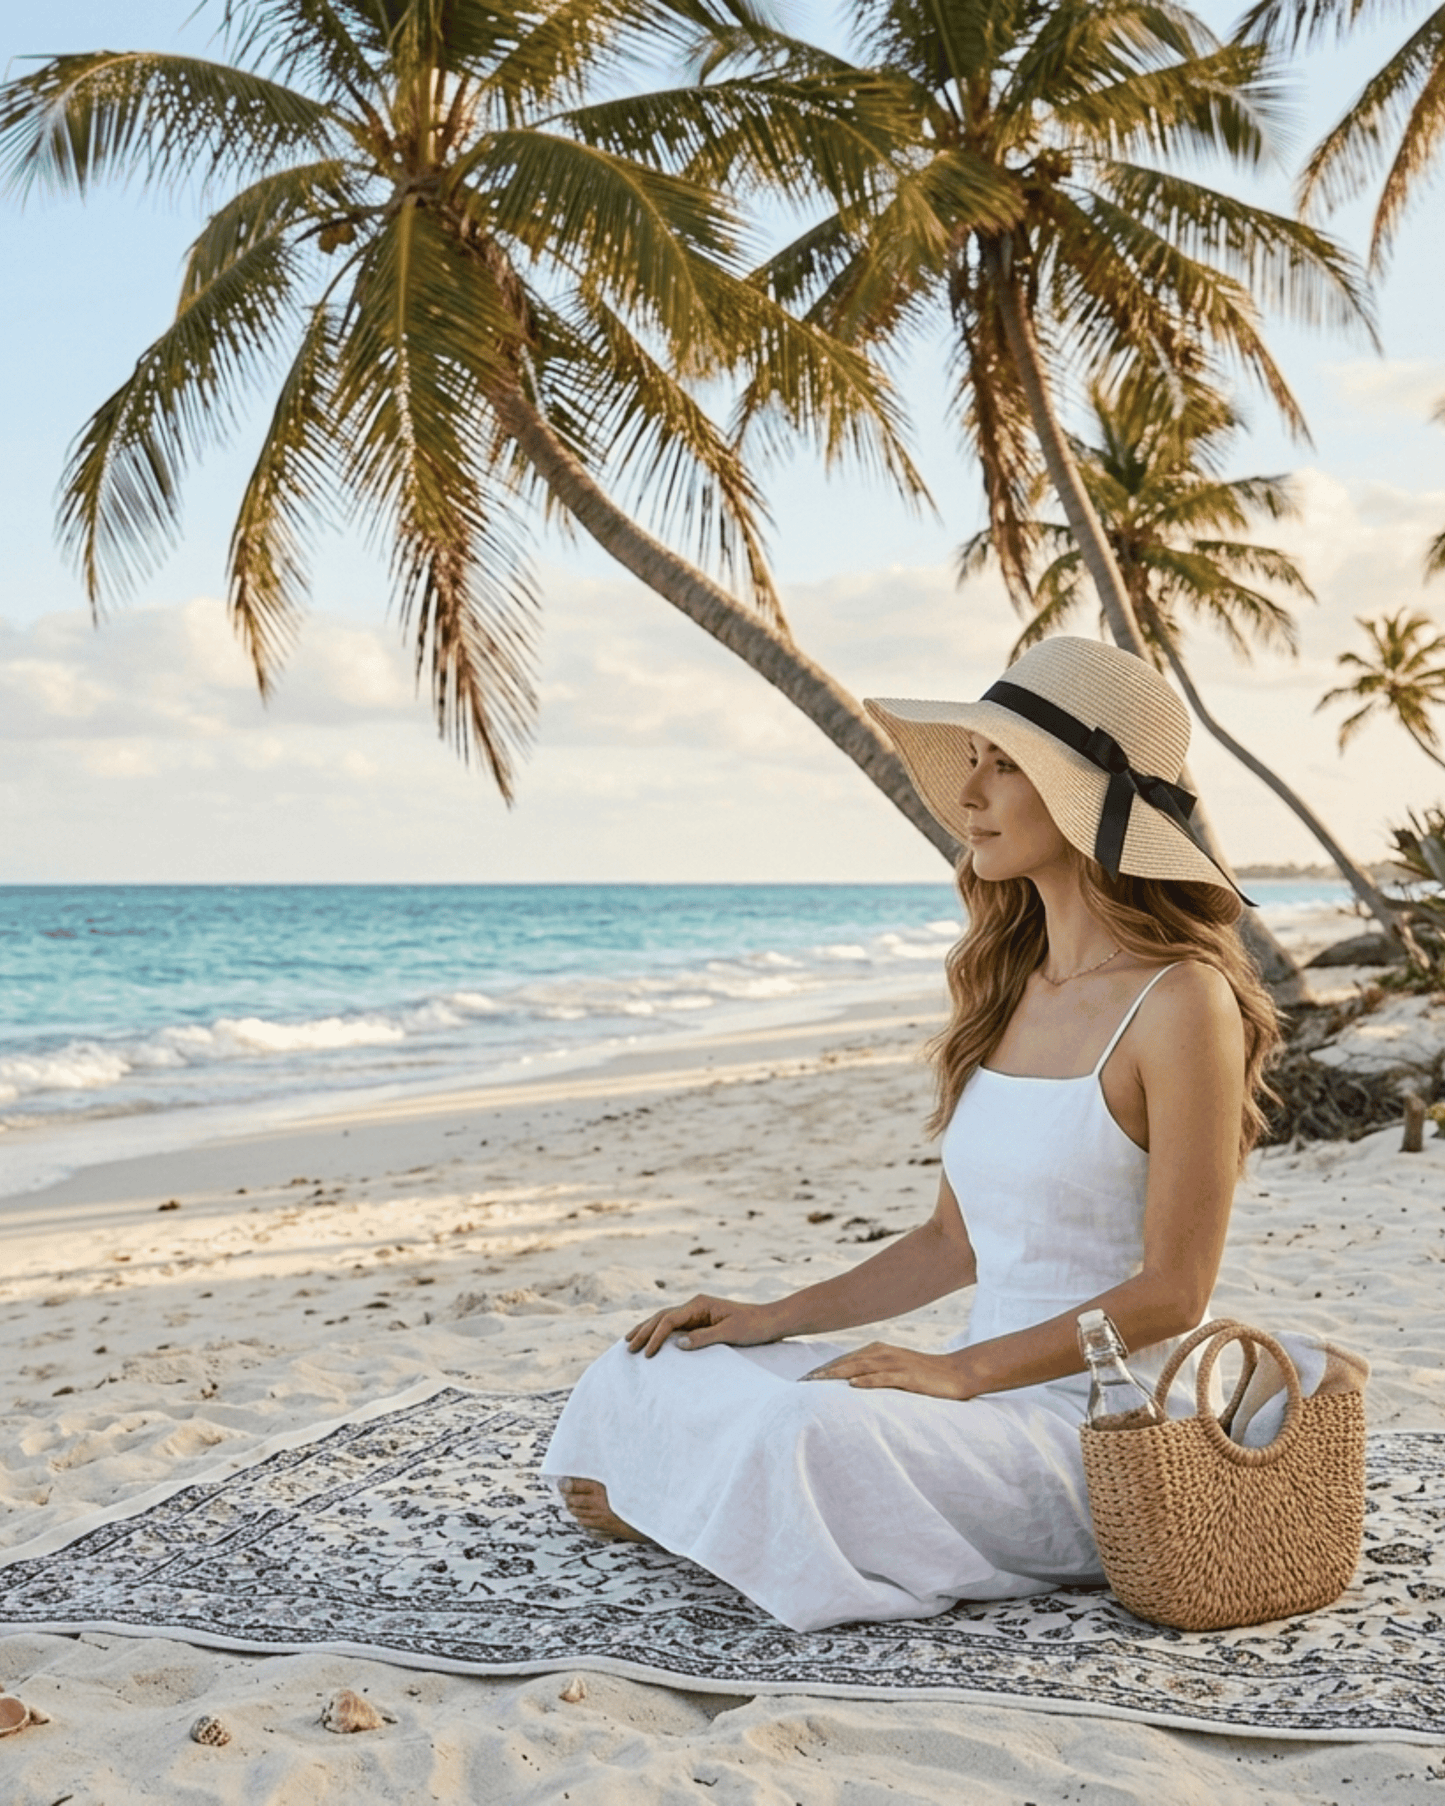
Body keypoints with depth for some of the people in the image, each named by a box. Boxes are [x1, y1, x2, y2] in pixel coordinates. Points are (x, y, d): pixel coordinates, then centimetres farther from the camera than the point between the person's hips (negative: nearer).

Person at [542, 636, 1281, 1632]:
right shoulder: (1010, 987, 10)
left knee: (817, 1431, -29)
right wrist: (778, 1317, 7)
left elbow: (1172, 1292, -15)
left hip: (1101, 1425, -7)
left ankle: (677, 1504, 0)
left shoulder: (1181, 1000, -14)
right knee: (643, 1375, -4)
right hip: (987, 1399, 7)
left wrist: (961, 1370, -20)